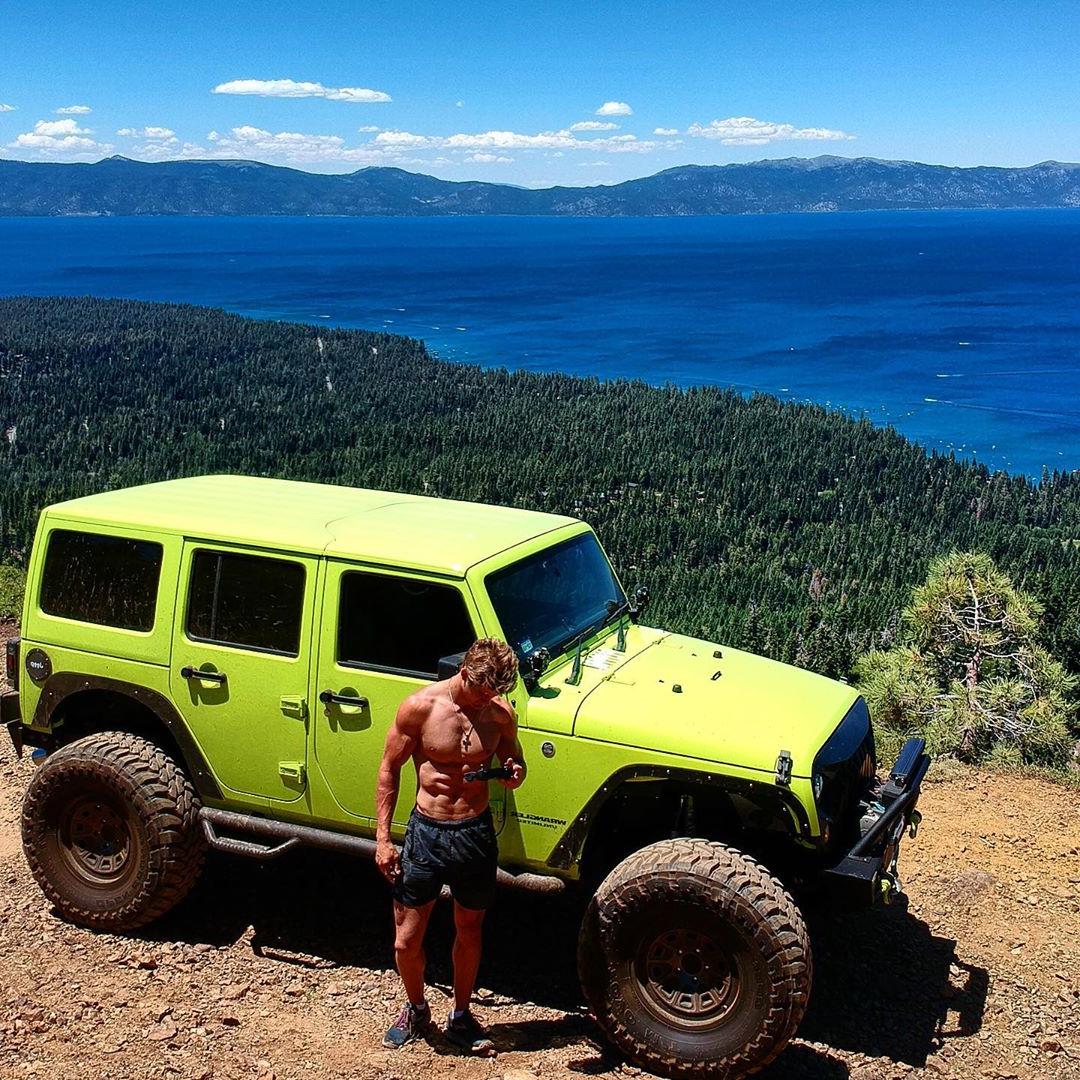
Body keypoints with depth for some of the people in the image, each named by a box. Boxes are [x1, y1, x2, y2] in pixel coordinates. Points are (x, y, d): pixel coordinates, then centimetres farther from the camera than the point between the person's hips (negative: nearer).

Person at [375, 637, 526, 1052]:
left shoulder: (501, 712, -6)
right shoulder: (420, 706, -14)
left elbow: (514, 760, 13)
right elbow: (389, 770, -5)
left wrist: (514, 774, -13)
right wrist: (382, 838, -7)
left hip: (477, 834, 2)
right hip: (426, 832, -2)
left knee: (469, 933, 19)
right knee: (406, 942, 6)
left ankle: (460, 1017, 40)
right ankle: (416, 1010, 35)